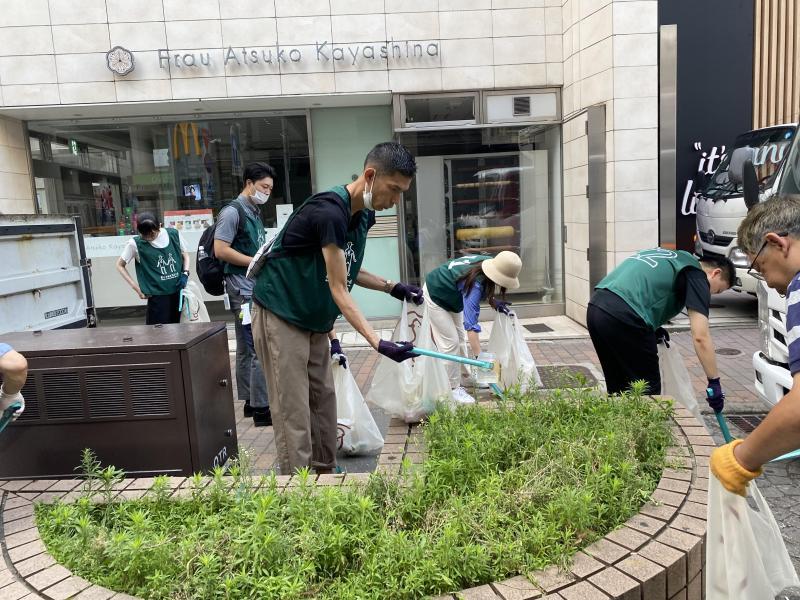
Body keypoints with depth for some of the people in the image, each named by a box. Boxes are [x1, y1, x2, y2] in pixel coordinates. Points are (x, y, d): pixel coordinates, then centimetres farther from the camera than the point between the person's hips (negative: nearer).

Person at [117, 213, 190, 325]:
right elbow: (120, 265, 5)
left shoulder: (174, 234, -1)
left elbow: (185, 255, 15)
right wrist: (136, 287, -3)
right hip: (157, 295, -3)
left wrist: (185, 273, -3)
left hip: (179, 292, 3)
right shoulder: (135, 244, -7)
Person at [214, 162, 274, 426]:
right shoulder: (232, 212, -10)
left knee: (246, 349, 14)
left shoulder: (255, 212, 16)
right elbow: (221, 250, -17)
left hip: (255, 288, 9)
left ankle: (250, 401, 22)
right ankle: (261, 408, -3)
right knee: (260, 349, -9)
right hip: (244, 290, -9)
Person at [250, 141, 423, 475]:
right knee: (293, 414, -6)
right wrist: (378, 343, -31)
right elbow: (339, 290, -26)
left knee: (324, 403, 12)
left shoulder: (364, 216, 2)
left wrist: (392, 288, 0)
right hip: (281, 318, -9)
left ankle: (324, 475, 24)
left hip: (314, 323, 9)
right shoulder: (329, 211, -26)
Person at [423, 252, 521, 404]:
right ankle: (453, 389, -1)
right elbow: (471, 324, -45)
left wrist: (493, 301, -10)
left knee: (460, 339, 13)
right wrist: (479, 356, -46)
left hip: (452, 296, 9)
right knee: (450, 343, -9)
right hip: (436, 296, -9)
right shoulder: (475, 284, -41)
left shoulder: (488, 261, -19)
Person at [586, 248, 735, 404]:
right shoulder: (695, 275, 5)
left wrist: (653, 326, 27)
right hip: (622, 317, -8)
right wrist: (714, 381, 2)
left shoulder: (675, 257, 29)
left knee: (618, 388, 21)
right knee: (647, 391, 8)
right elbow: (701, 337, -4)